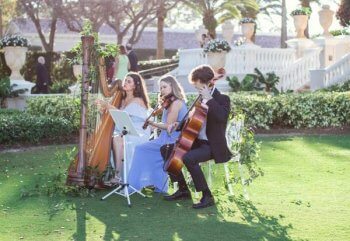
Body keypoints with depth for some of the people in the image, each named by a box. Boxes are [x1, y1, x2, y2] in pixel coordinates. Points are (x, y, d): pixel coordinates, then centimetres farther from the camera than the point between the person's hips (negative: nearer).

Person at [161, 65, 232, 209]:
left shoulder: (222, 99, -11)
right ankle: (183, 189, 11)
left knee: (188, 158, -34)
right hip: (198, 141, 9)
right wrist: (178, 124, 9)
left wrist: (208, 99, -27)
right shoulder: (202, 99, 12)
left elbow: (222, 117, -33)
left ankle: (207, 196, -21)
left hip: (213, 146, -9)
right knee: (166, 149, 8)